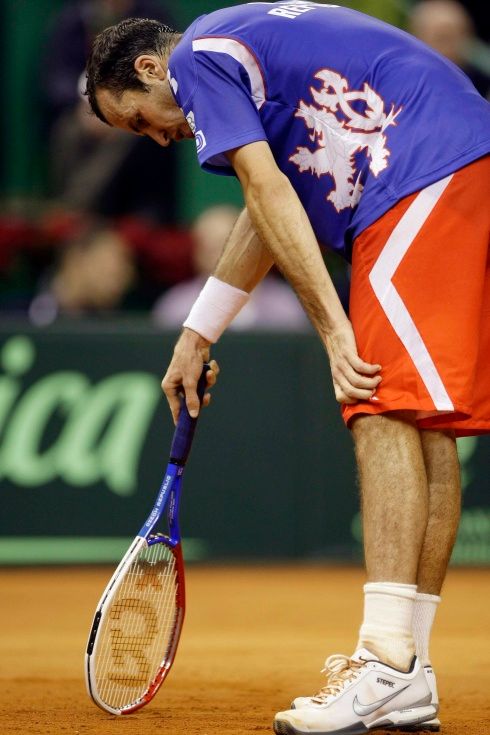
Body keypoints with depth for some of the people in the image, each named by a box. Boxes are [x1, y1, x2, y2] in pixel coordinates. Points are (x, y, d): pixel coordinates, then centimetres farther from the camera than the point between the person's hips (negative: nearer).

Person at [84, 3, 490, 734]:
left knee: (387, 408, -14)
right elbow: (271, 208, 37)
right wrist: (197, 336, 41)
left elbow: (270, 196, -10)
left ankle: (387, 663, -21)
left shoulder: (198, 59, -1)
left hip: (428, 179, -10)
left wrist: (333, 330, -13)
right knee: (423, 422, 8)